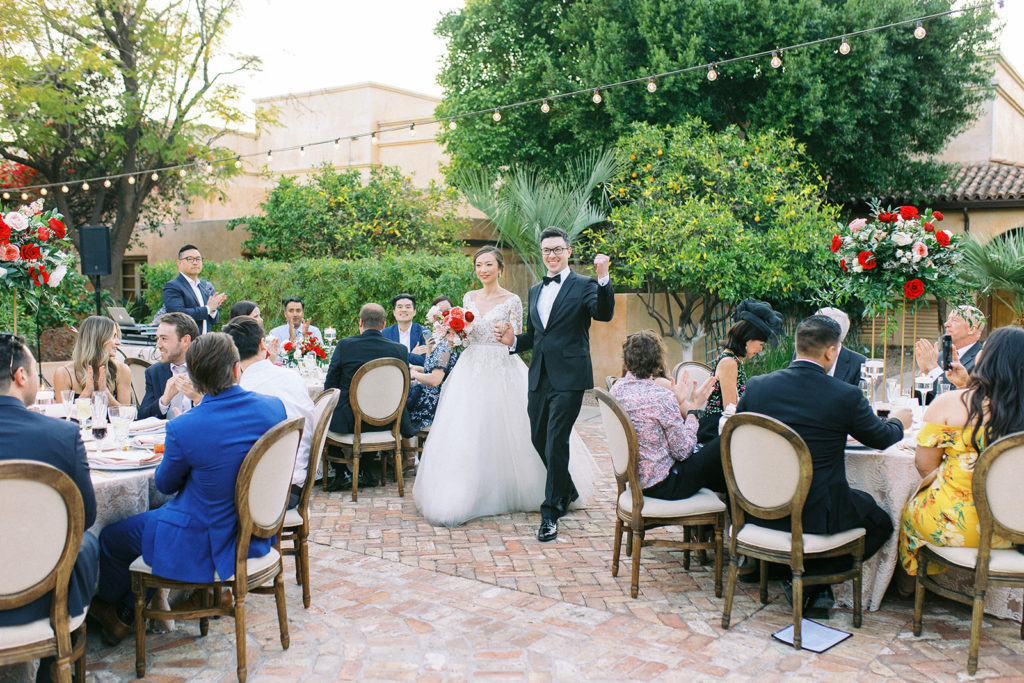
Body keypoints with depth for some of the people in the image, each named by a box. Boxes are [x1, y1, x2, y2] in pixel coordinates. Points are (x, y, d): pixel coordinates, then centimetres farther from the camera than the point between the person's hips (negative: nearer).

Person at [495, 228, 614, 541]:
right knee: (539, 440, 15)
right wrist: (513, 340, 3)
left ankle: (550, 513, 3)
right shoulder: (535, 290, 18)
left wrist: (603, 279, -33)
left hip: (568, 378, -7)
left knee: (556, 442, -8)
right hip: (539, 377, 7)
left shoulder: (584, 286, -1)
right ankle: (567, 491, 38)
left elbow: (604, 314, -19)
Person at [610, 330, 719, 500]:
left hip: (635, 477, 8)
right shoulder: (662, 396, -25)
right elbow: (682, 451, -15)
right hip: (661, 484, -8)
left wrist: (678, 403, 10)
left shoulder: (617, 388, -2)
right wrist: (693, 408, -8)